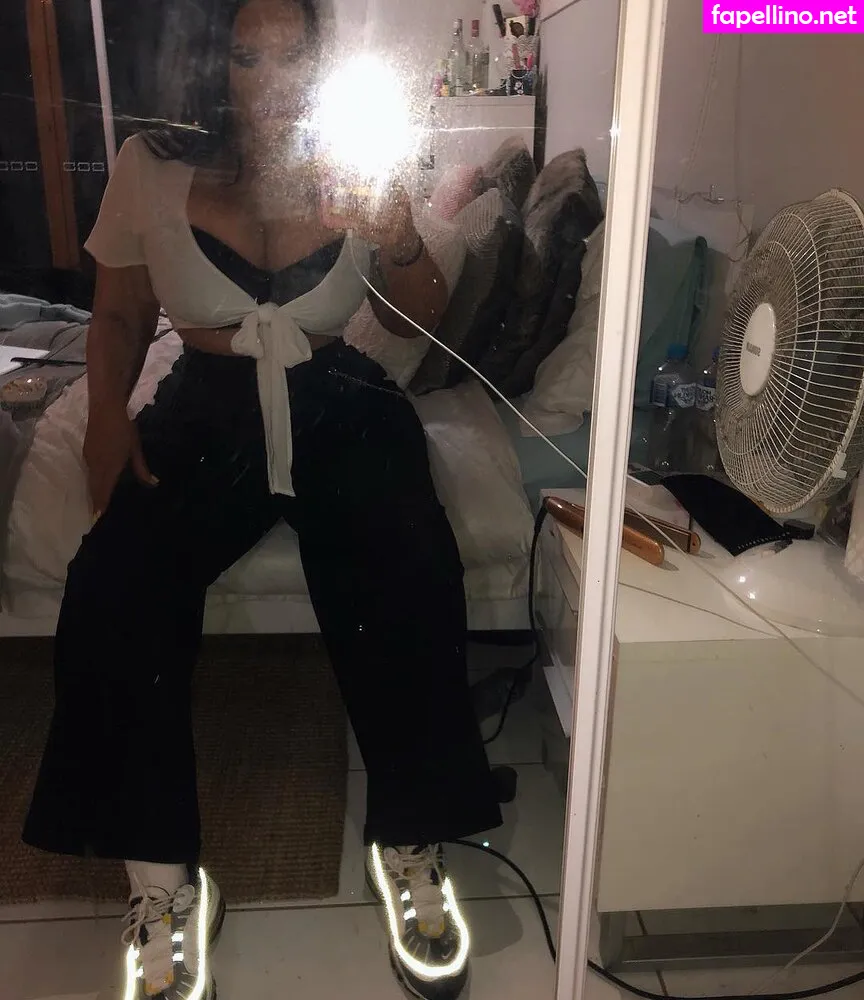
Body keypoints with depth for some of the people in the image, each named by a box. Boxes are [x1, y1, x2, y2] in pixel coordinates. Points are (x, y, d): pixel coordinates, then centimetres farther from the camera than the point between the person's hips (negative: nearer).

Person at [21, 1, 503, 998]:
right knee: (114, 587, -28)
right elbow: (119, 315, 12)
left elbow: (426, 318, 7)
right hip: (208, 408, 1)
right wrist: (108, 413, -7)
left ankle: (410, 842, -10)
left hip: (342, 402, 0)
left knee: (407, 575, -31)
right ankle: (162, 879, -11)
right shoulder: (152, 167, 5)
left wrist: (397, 237, -13)